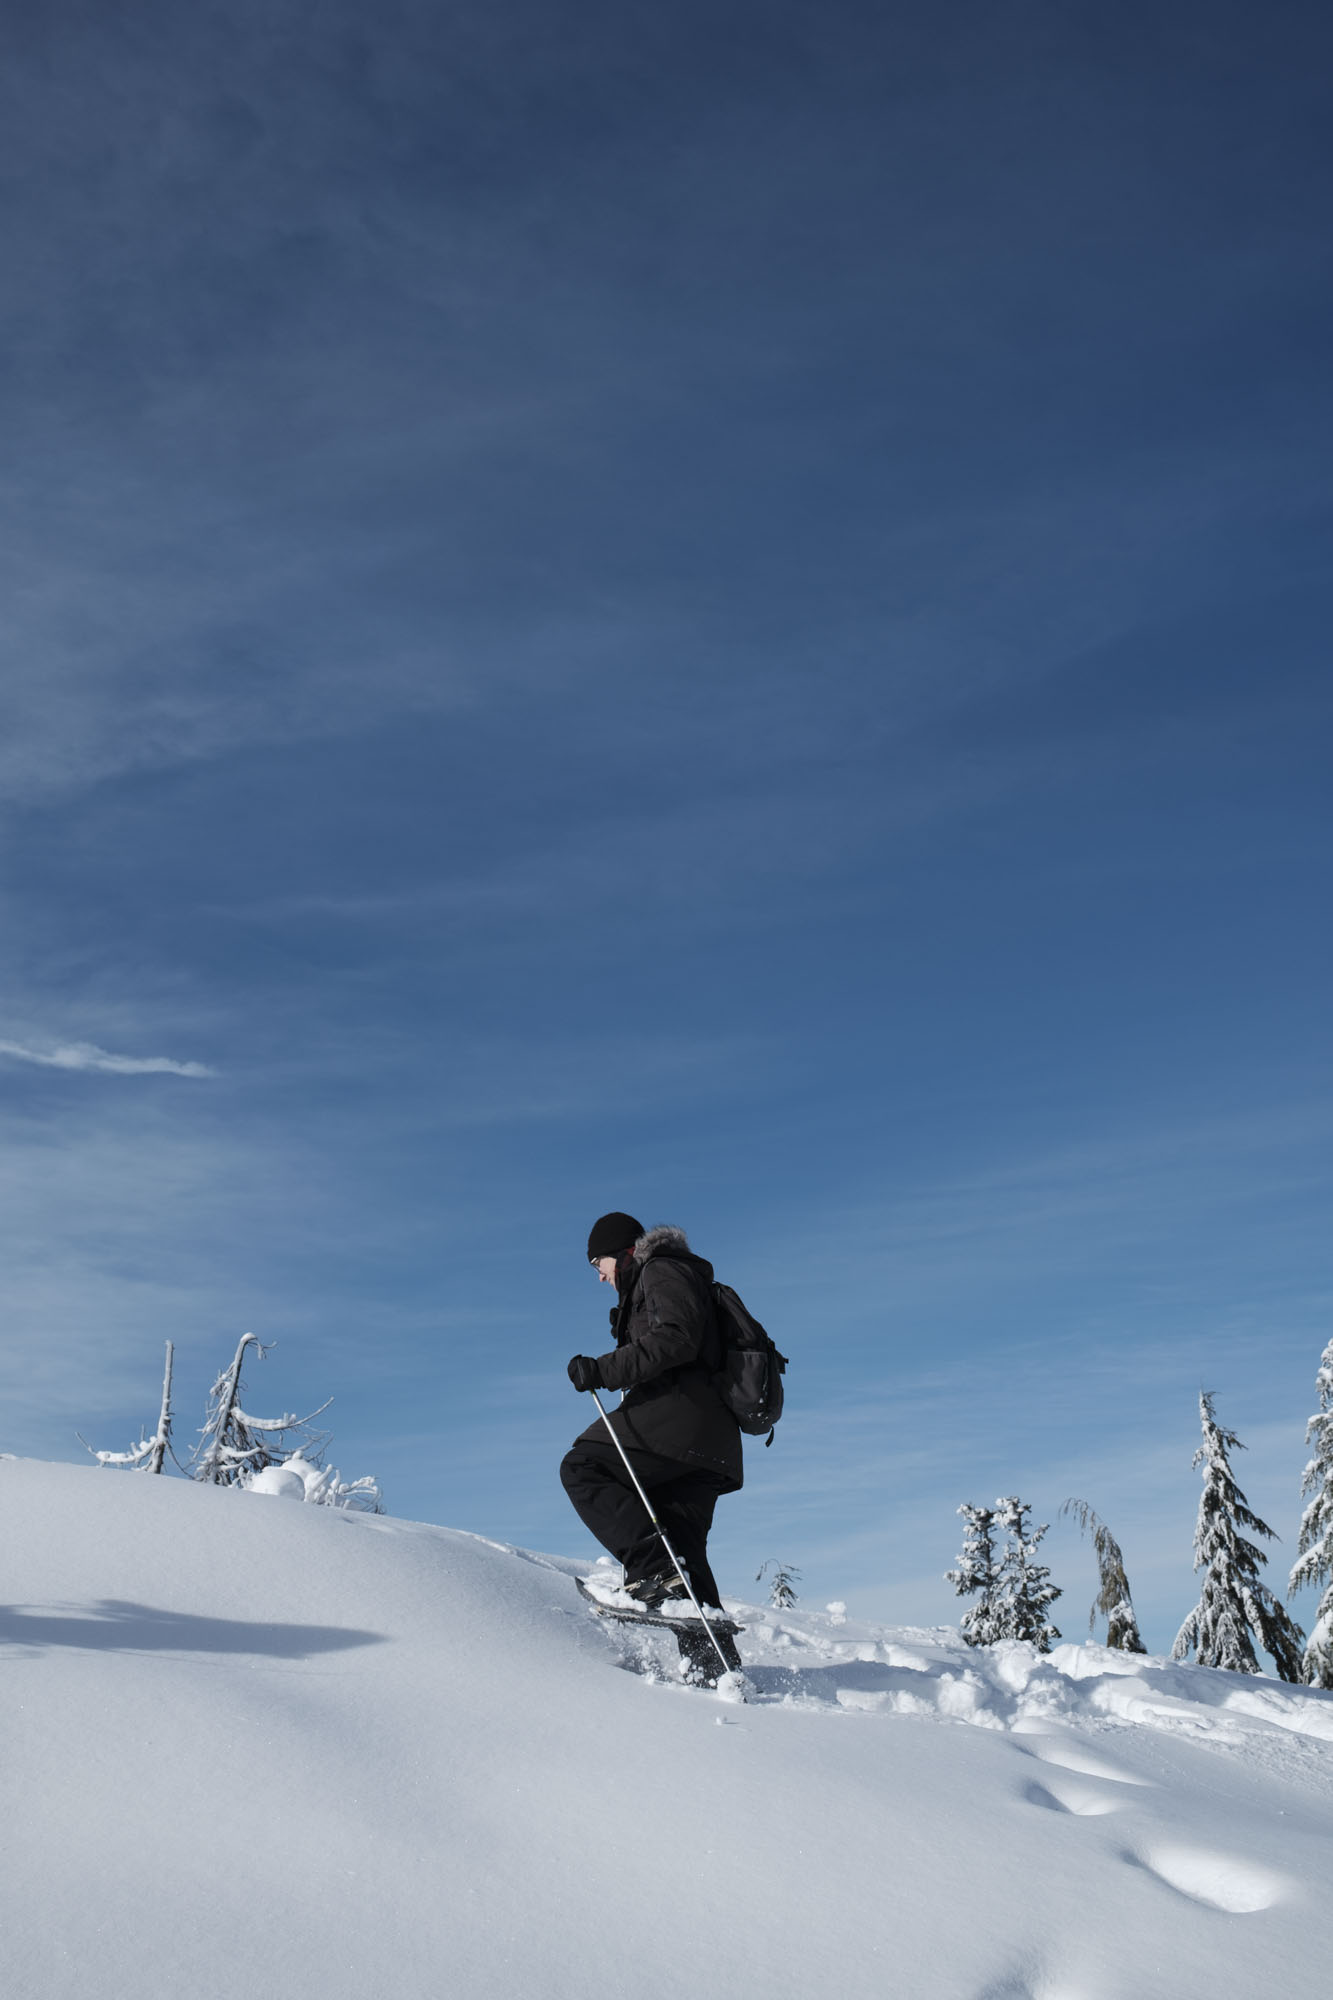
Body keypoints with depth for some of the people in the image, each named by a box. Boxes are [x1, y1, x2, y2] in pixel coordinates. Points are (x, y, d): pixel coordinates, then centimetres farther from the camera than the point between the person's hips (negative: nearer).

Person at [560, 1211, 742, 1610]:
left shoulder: (662, 1271, 2)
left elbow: (675, 1340, -16)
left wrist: (604, 1370, -19)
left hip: (680, 1412, -10)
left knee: (581, 1467, -13)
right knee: (681, 1548, 8)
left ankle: (654, 1571, -26)